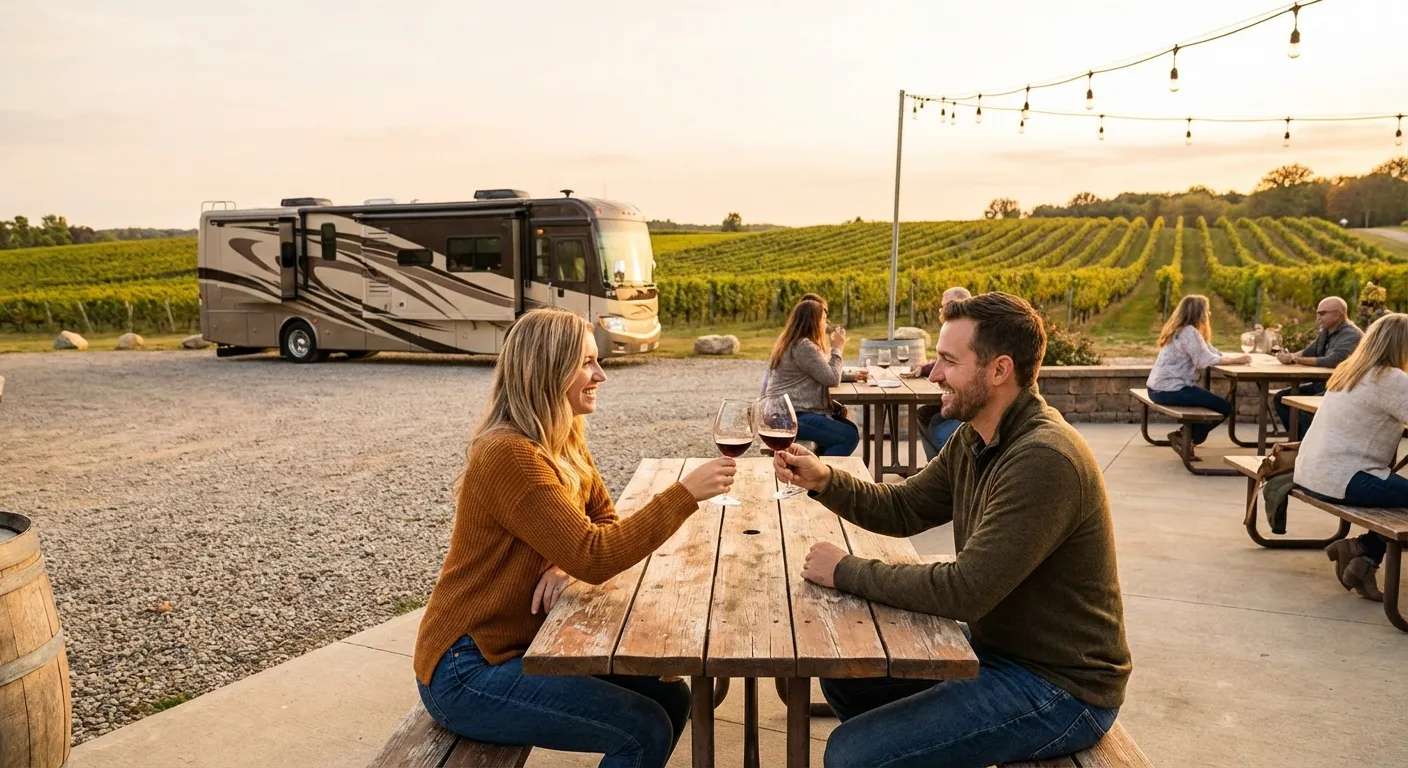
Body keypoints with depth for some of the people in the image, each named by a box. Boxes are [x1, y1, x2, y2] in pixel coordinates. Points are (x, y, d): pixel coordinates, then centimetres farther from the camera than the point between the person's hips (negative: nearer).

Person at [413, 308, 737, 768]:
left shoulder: (565, 444, 6)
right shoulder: (510, 456, -24)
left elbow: (604, 526, 6)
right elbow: (595, 557, -28)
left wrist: (566, 565, -15)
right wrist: (686, 493, -27)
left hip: (525, 643, 8)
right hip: (468, 669, -8)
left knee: (671, 697, 3)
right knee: (645, 731, -14)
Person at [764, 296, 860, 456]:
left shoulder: (793, 342, 16)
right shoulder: (803, 346, -17)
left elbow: (824, 372, 23)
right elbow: (831, 379, -17)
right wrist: (837, 348, -5)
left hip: (792, 412, 11)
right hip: (790, 417, -11)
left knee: (851, 429, 12)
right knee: (849, 437, -16)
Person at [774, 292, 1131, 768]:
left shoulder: (1043, 461, -28)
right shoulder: (975, 438, 2)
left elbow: (963, 592, -30)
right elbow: (903, 510, 9)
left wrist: (847, 572, -19)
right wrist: (824, 480, -8)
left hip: (1059, 689, -9)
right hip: (995, 644, 9)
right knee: (843, 675, 14)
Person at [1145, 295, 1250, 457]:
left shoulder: (1180, 330, 16)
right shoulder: (1188, 332, -15)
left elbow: (1212, 352, 14)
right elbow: (1206, 360, -20)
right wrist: (1236, 360, -9)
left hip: (1160, 388, 10)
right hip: (1169, 390, -10)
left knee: (1210, 402, 26)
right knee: (1225, 407, -3)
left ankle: (1184, 435, 19)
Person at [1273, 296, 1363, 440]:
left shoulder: (1351, 335, -18)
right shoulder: (1326, 332, 12)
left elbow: (1333, 361, -31)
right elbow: (1308, 352, 12)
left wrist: (1298, 360, -21)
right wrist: (1290, 356, -12)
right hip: (1321, 385, 10)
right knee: (1281, 398, 2)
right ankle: (1300, 439, 7)